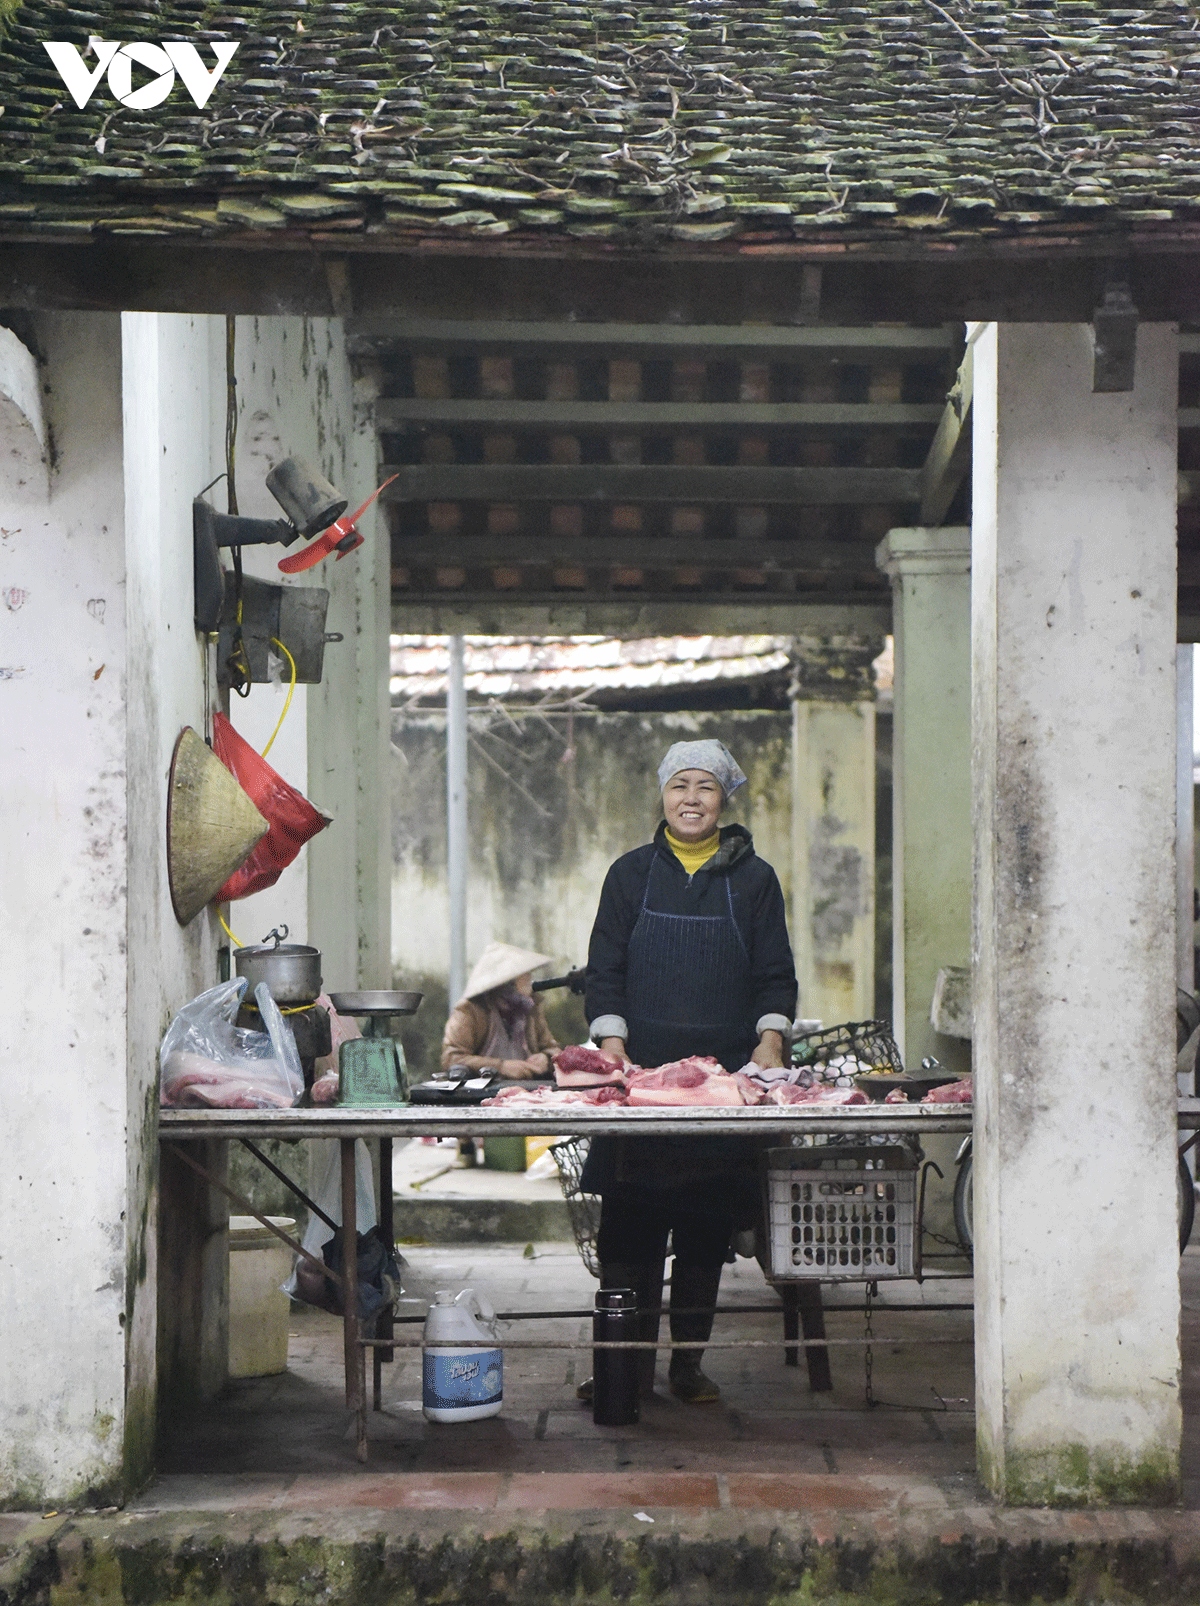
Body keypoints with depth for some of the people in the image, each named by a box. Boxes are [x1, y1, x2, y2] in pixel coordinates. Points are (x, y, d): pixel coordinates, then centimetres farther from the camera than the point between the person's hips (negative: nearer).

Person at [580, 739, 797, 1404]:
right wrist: (611, 1040, -6)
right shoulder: (631, 874, 9)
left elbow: (775, 975, 9)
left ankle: (688, 1360, 12)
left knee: (706, 1226, 2)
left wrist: (770, 1038, -8)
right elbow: (604, 971, 8)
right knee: (629, 1224, -3)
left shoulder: (753, 879, 8)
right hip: (639, 1071, 0)